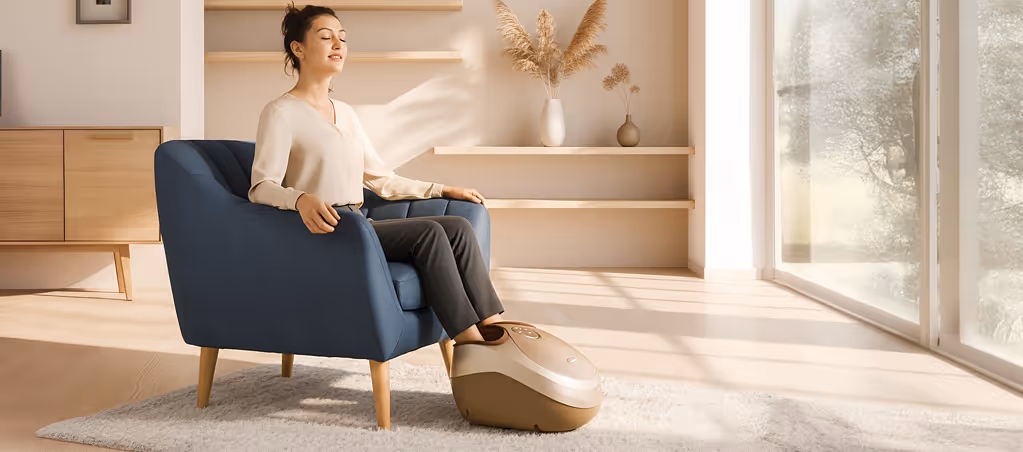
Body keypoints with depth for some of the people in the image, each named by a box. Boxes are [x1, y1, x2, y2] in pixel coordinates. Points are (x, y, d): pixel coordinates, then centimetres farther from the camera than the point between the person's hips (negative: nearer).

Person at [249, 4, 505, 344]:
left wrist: (443, 190, 17)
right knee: (428, 232, -26)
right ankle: (470, 344, -23)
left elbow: (380, 179, 23)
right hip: (323, 231, -7)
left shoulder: (345, 113, 21)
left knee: (458, 227, -13)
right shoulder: (280, 112, -3)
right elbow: (261, 188, -13)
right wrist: (302, 199, -35)